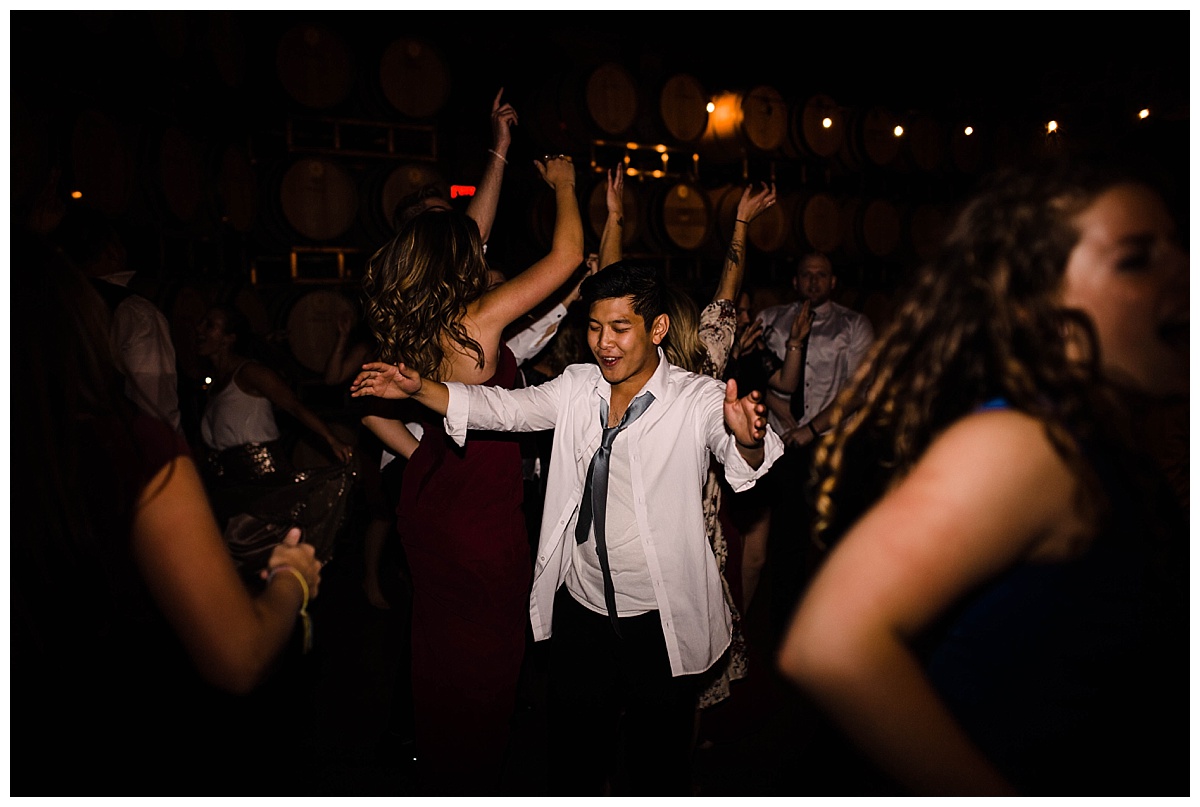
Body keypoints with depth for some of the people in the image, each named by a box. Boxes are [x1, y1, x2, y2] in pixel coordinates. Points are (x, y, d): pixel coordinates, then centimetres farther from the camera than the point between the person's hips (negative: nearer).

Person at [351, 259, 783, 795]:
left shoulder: (698, 399, -14)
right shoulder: (577, 388, 0)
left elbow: (750, 462, -28)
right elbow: (504, 407, -2)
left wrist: (747, 439, -52)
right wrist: (419, 388, -14)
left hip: (663, 620, -3)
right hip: (580, 609, 4)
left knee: (658, 763, 17)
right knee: (572, 755, 23)